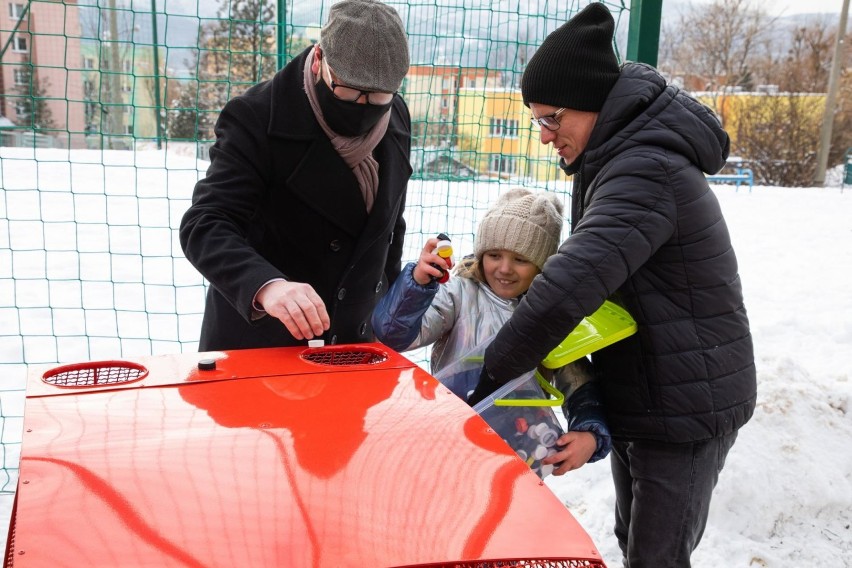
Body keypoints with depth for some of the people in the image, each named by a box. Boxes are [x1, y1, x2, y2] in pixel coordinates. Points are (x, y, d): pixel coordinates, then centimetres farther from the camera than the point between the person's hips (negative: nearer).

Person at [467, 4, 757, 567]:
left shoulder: (648, 170, -26)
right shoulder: (618, 158, 7)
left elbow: (571, 286, -36)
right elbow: (587, 271, 13)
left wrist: (485, 380, -29)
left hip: (686, 409, -10)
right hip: (637, 394, 10)